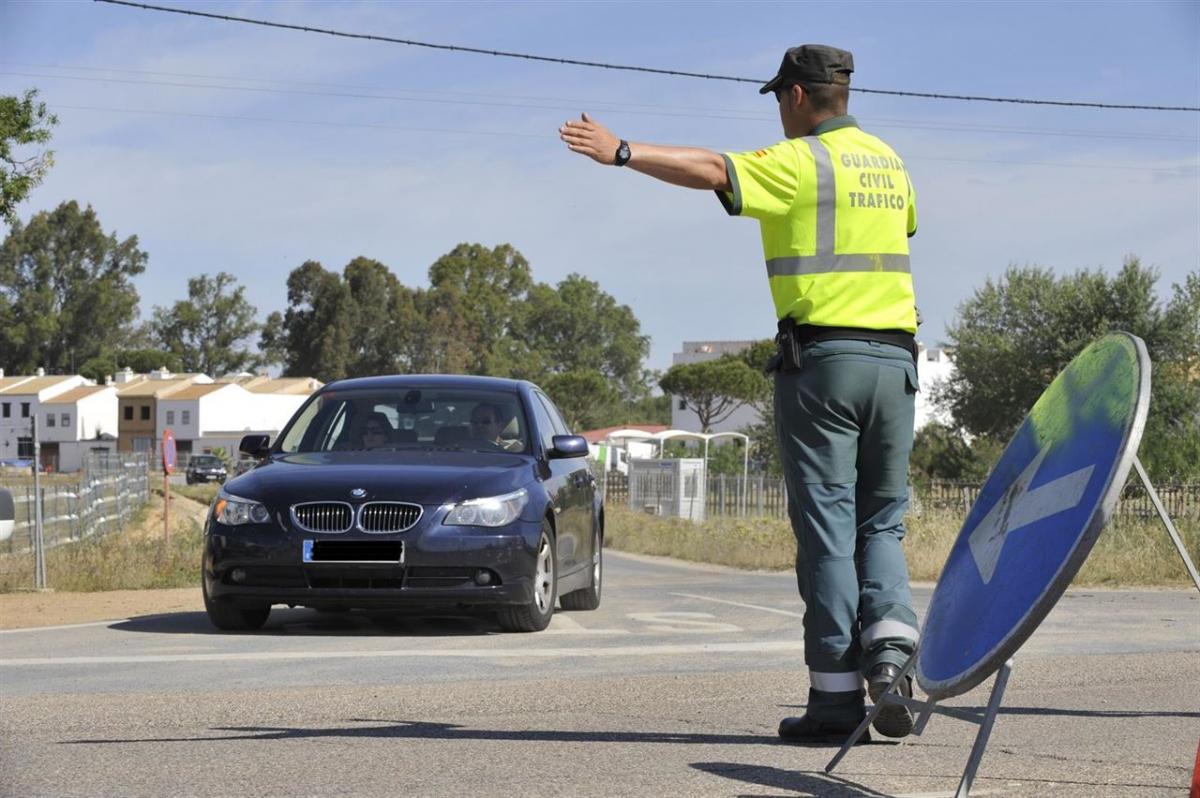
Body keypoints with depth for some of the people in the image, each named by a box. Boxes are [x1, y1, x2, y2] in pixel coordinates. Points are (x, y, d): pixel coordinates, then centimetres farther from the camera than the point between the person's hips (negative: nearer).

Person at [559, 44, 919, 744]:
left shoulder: (800, 162, -5)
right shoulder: (887, 161, 18)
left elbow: (711, 170, -20)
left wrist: (622, 152, -19)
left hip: (822, 354, -6)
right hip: (896, 357, 6)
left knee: (827, 526, -2)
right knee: (880, 521, 14)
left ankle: (837, 693, -3)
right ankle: (890, 640, -10)